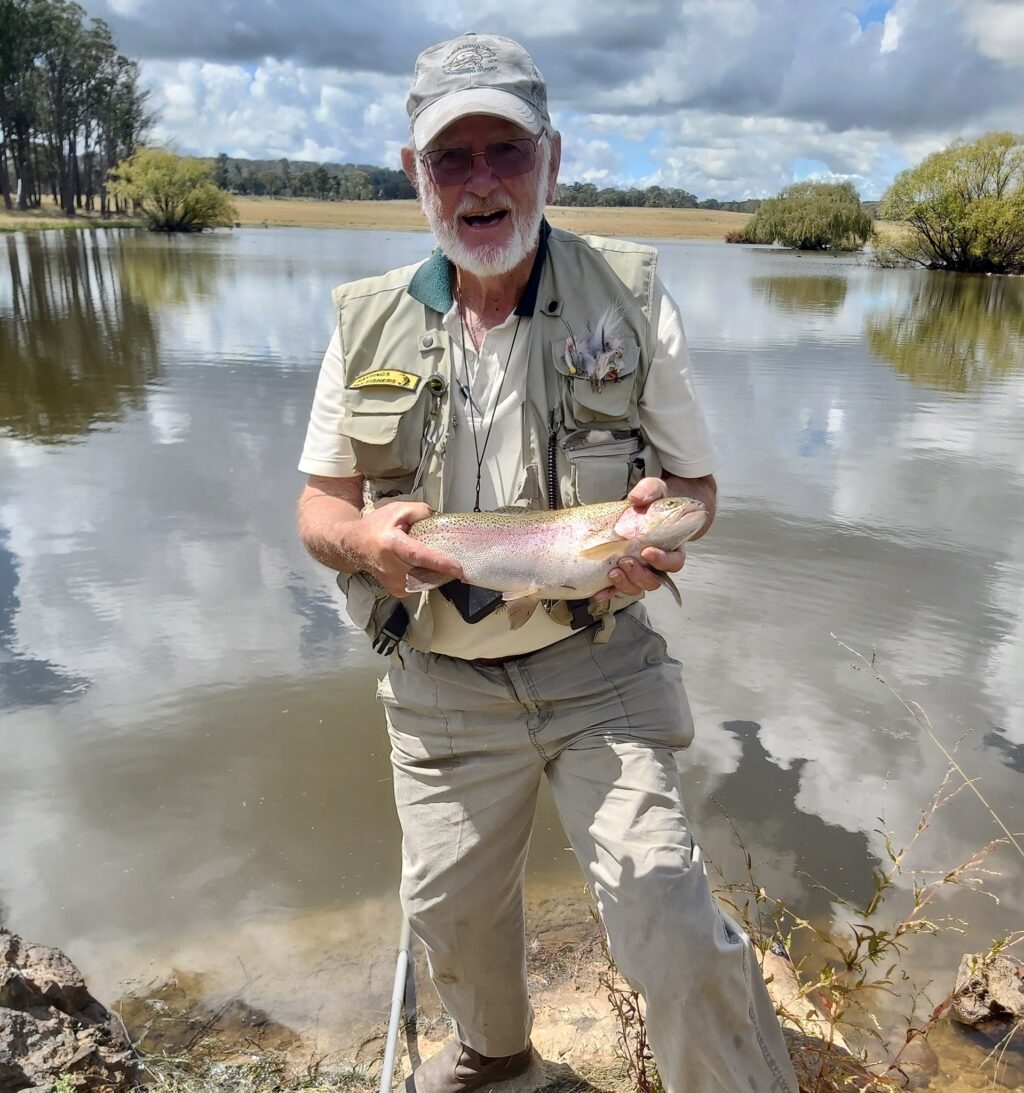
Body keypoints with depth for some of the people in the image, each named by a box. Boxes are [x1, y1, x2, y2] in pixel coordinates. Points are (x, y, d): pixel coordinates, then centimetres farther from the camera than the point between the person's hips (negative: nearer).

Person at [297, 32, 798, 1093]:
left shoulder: (630, 298, -6)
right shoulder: (368, 323, -1)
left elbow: (695, 483, 0)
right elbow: (318, 506, 4)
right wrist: (366, 538, -21)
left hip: (596, 669, -2)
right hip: (440, 686, 3)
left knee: (672, 930, -12)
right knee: (450, 911, 21)